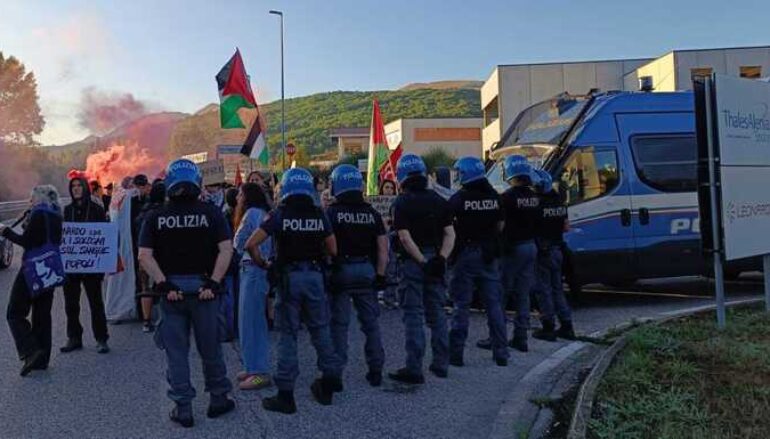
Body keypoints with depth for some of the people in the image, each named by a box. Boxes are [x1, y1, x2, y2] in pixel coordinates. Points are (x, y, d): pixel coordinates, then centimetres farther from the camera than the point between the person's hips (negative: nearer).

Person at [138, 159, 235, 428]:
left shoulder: (156, 218, 0)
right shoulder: (211, 213, -4)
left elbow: (144, 256, -8)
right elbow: (226, 249, -13)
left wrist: (163, 284, -9)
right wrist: (214, 283, -12)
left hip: (171, 291, 1)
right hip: (203, 288, 0)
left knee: (176, 352, 10)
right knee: (210, 349, 14)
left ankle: (183, 408, 17)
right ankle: (218, 400, 26)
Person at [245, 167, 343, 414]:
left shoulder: (279, 214, -7)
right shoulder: (319, 215, 1)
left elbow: (251, 244, -12)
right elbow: (332, 250, 4)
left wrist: (263, 265, 2)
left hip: (288, 276, -2)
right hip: (315, 275, 2)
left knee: (288, 333, 4)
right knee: (320, 330, 15)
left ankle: (285, 394, 9)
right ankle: (329, 381, 26)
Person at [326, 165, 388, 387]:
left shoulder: (331, 213, -7)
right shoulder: (372, 213, 5)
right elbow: (382, 247, 3)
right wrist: (380, 274, 7)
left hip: (341, 271, -3)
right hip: (367, 271, 3)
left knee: (339, 323, 5)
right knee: (370, 322, 11)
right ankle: (376, 371, 17)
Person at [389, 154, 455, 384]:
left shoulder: (402, 203, -7)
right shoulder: (438, 201, 8)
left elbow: (405, 238, -16)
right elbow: (450, 233, 1)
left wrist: (422, 261, -14)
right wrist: (441, 258, -7)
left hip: (414, 262, -5)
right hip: (436, 261, 5)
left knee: (414, 315, -1)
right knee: (437, 313, 13)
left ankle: (414, 369, 1)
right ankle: (441, 364, 21)